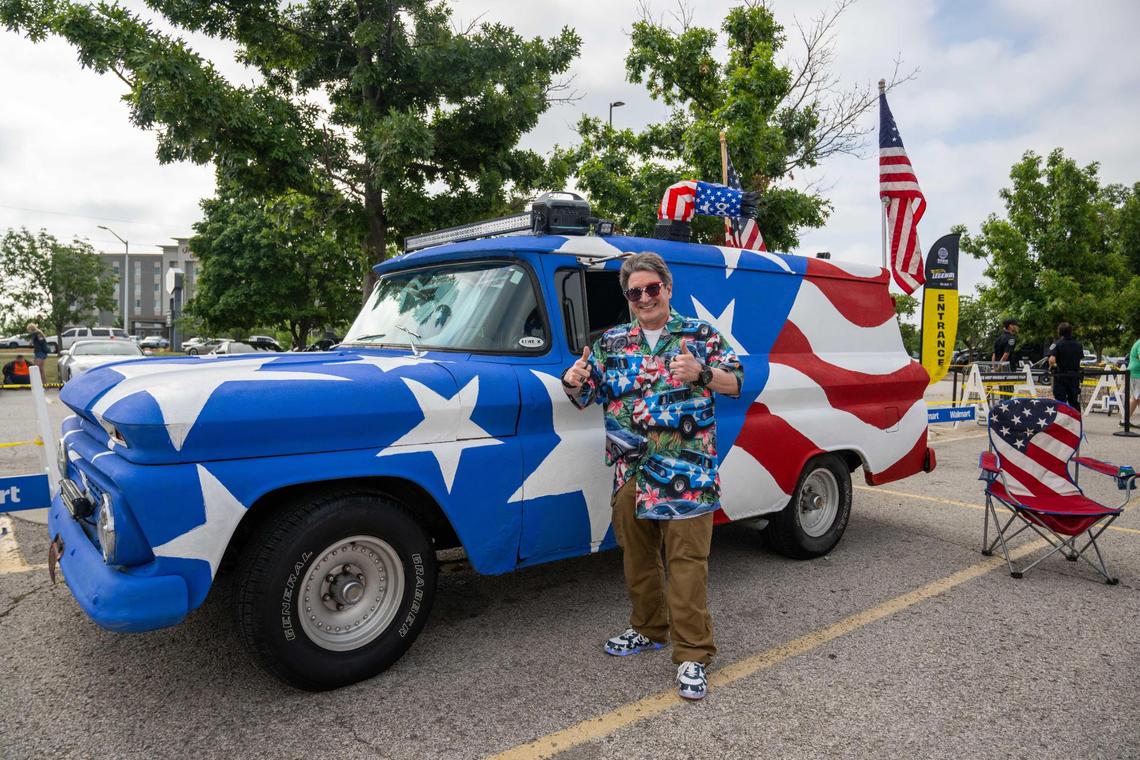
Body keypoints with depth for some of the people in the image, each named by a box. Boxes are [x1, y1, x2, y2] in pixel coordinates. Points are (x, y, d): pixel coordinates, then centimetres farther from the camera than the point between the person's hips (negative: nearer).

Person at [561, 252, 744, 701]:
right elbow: (585, 397, 12)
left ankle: (692, 655, 5)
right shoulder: (610, 343, 11)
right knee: (637, 556, 16)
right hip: (629, 471, 4)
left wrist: (701, 372, -20)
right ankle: (649, 630, 35)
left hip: (686, 472, -4)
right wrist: (573, 382, -11)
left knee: (687, 561, -4)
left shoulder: (700, 335, 3)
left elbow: (736, 383, -1)